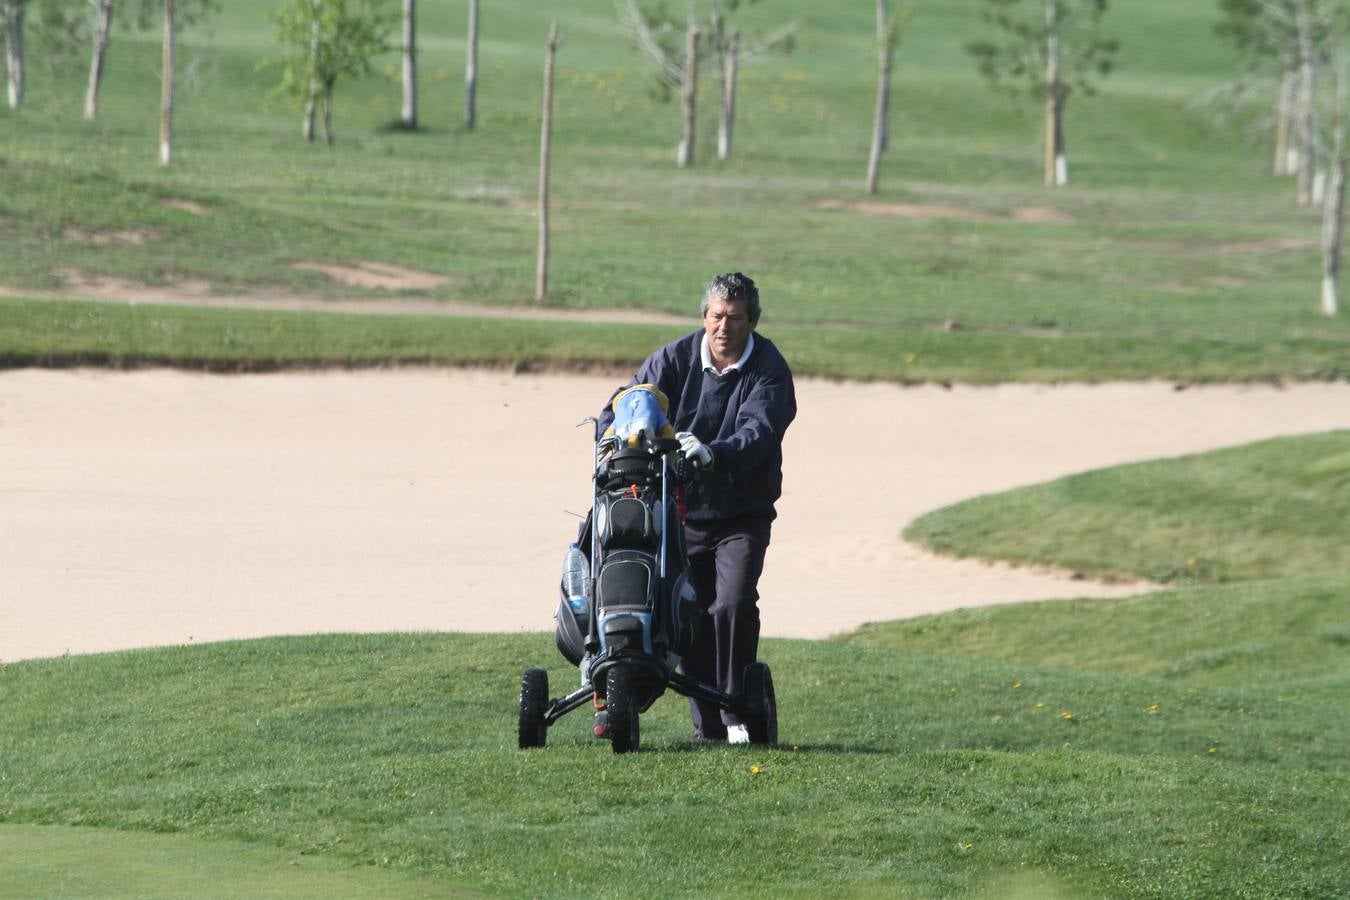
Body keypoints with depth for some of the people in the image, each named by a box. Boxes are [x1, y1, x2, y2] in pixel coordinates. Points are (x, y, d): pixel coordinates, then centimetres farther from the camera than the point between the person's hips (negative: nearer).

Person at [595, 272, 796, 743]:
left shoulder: (769, 372, -9)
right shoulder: (676, 358, -1)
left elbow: (758, 433, -24)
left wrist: (712, 453, -43)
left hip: (743, 514, -2)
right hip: (683, 510, 3)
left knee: (733, 606, -19)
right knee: (691, 618, 0)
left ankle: (736, 713, -7)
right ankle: (707, 724, 11)